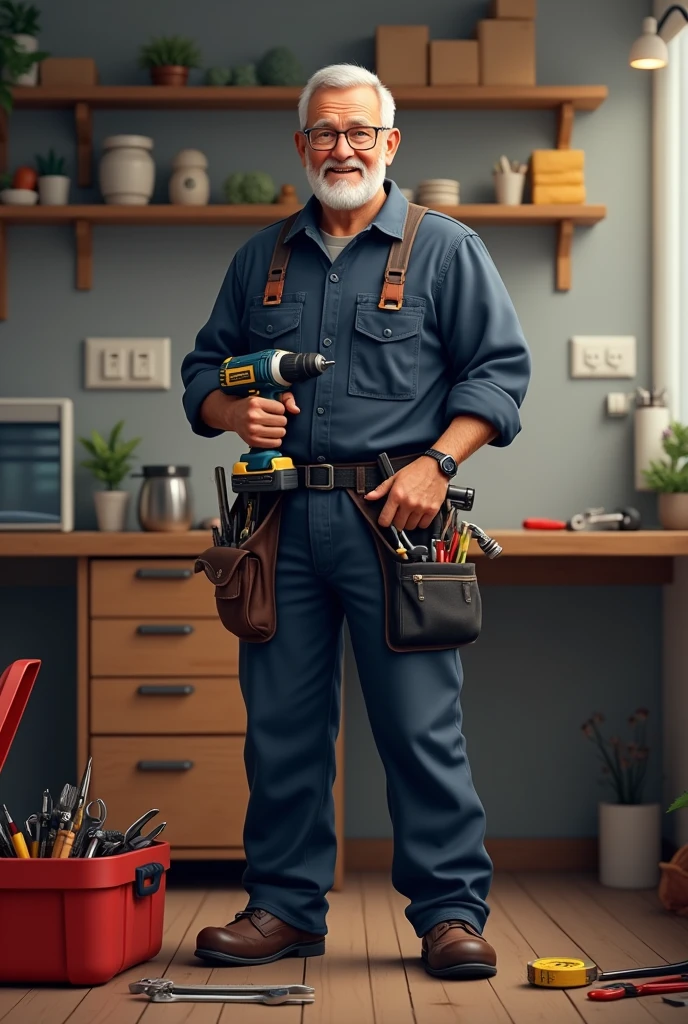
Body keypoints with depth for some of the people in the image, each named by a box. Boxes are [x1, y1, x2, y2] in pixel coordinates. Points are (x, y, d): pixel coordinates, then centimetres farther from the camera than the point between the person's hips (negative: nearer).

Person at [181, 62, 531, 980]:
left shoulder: (445, 248, 7)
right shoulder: (261, 258, 18)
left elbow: (501, 368, 1)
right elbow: (204, 369, 21)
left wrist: (434, 463, -12)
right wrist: (235, 410, -2)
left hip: (392, 515, -4)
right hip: (284, 516, 4)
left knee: (421, 724, -4)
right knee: (281, 722, 6)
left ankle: (452, 911, 6)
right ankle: (286, 905, 18)